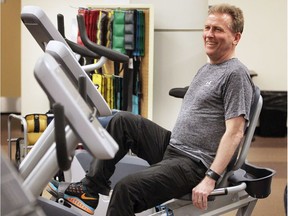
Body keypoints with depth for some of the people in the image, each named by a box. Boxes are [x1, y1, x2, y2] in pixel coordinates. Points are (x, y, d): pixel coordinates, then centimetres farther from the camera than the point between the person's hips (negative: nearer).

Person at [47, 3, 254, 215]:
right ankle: (90, 189, 3)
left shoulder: (235, 74, -13)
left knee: (127, 188, -23)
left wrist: (210, 178, -26)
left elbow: (234, 133, -20)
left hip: (196, 164, -9)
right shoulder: (206, 69, 16)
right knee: (123, 121, 1)